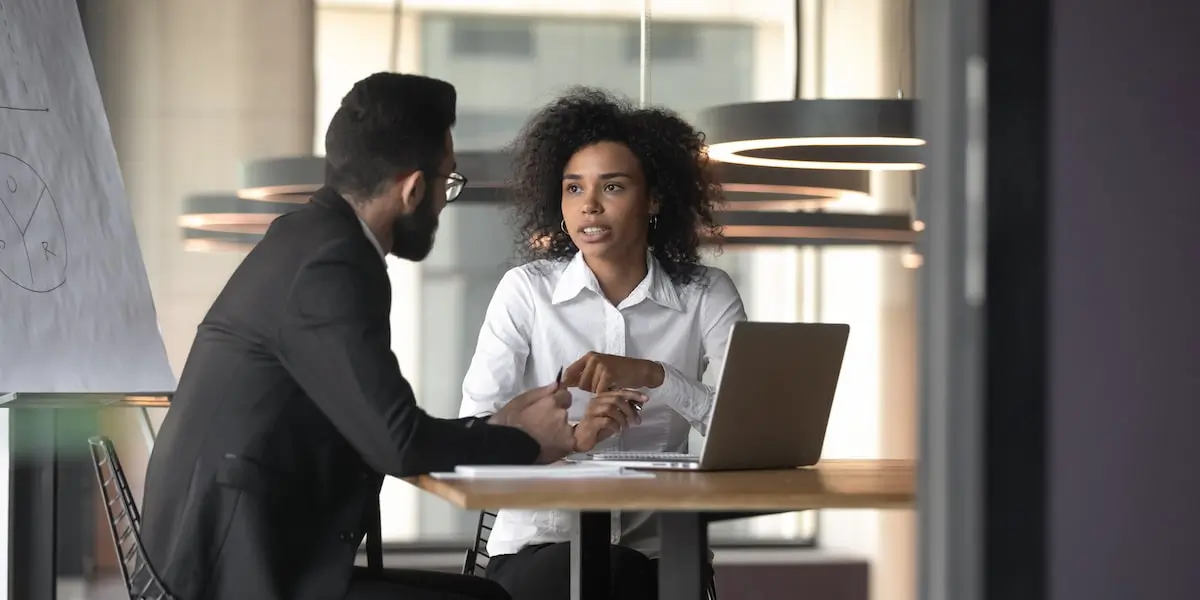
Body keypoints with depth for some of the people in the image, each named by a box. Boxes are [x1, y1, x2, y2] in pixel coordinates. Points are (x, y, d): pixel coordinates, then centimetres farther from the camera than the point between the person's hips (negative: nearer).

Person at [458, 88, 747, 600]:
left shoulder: (706, 295, 5)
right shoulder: (526, 290, 3)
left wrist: (652, 375, -19)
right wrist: (571, 438, -25)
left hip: (652, 552, 0)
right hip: (539, 547, 0)